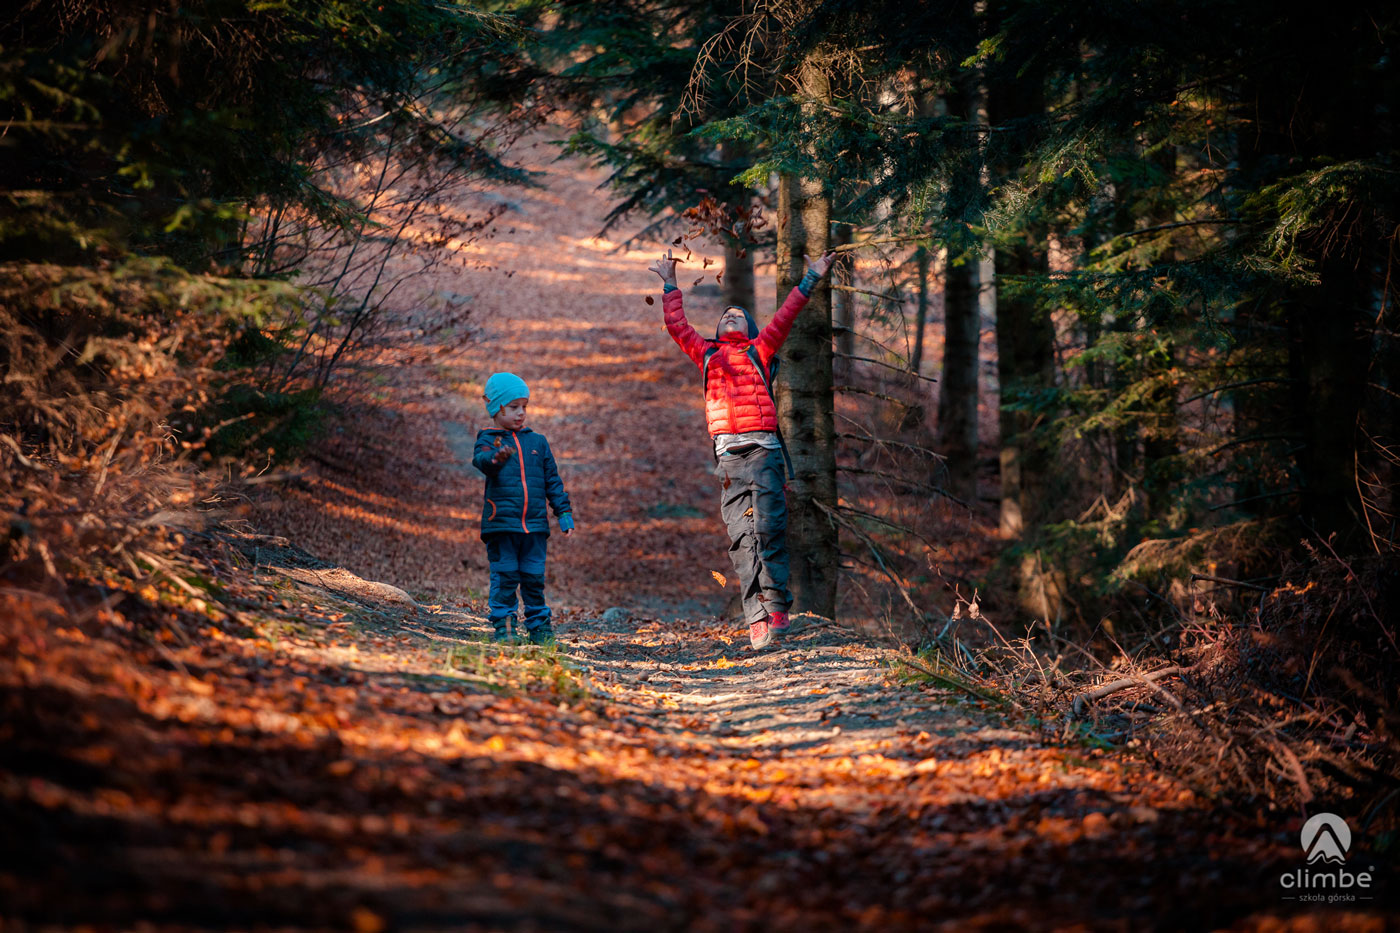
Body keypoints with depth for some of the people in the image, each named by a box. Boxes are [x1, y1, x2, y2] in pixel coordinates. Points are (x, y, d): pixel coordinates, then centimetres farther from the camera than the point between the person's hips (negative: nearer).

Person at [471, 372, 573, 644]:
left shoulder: (538, 443, 14)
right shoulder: (489, 440, 2)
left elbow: (552, 481, 17)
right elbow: (480, 459, -22)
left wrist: (563, 512, 11)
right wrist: (496, 458, -45)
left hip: (535, 524, 3)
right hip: (501, 522, -3)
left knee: (534, 577, 5)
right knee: (505, 576, -3)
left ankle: (539, 625, 15)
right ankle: (502, 624, 5)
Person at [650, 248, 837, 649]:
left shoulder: (759, 351, 19)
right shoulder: (707, 355, 24)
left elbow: (783, 319, 16)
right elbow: (677, 326, 28)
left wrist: (809, 282, 17)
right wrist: (670, 285, 33)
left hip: (764, 449, -1)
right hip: (729, 453, 1)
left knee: (769, 527, -10)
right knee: (742, 534, -6)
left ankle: (776, 607, -2)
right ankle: (757, 617, -9)